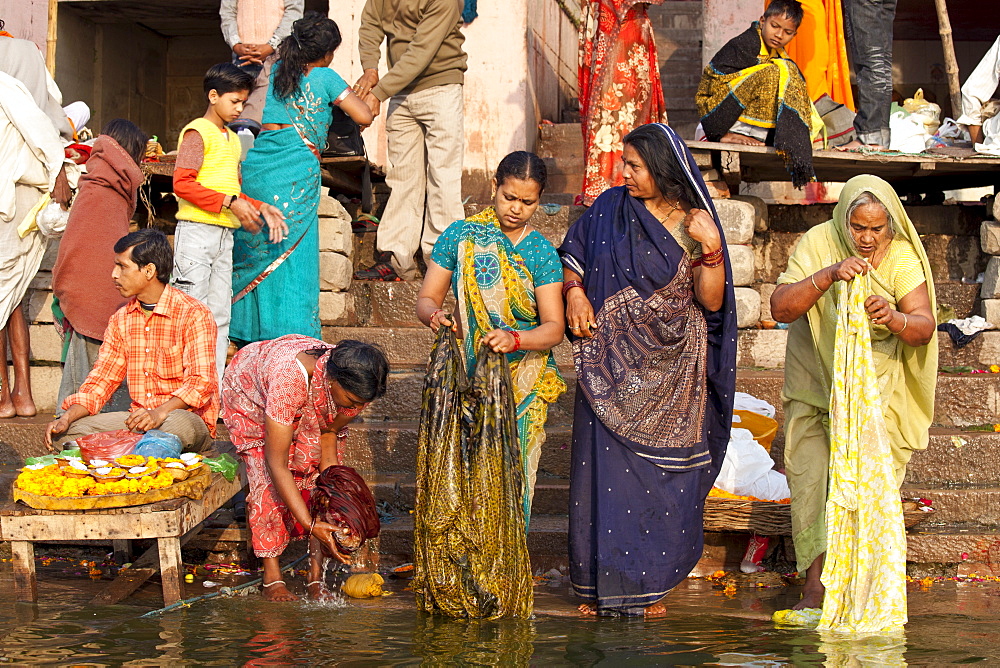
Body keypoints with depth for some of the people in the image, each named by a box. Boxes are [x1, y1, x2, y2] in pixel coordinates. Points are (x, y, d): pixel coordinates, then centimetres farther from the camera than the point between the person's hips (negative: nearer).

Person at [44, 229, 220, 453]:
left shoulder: (193, 315, -8)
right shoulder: (121, 319, 13)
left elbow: (201, 383, -18)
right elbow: (102, 379, 11)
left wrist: (160, 412, -35)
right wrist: (67, 417, -7)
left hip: (191, 420, -5)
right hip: (139, 418, 6)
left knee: (178, 425, -41)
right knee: (65, 432, -15)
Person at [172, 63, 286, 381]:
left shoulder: (232, 139, 19)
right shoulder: (197, 133, -7)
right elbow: (182, 184, -18)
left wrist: (261, 208, 8)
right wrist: (229, 202, -20)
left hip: (225, 235, 9)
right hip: (196, 231, -9)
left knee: (220, 315, 8)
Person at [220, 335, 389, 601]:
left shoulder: (356, 388, -31)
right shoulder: (288, 380, -47)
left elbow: (327, 436, -15)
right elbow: (276, 464, -42)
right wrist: (310, 525, -44)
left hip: (309, 409, 4)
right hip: (250, 395, -4)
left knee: (314, 472, -10)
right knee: (267, 481, -16)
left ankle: (316, 576, -8)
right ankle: (272, 578, -9)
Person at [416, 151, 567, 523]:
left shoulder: (542, 253, 0)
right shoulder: (460, 237, 1)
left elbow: (553, 327, -8)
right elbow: (426, 299, 3)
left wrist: (515, 339, -29)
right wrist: (435, 315, -22)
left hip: (522, 382, 0)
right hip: (463, 377, 0)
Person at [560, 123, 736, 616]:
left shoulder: (695, 223, 0)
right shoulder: (610, 209, 3)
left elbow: (711, 302, -5)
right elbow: (572, 255, 15)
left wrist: (710, 249, -18)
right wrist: (574, 290, -4)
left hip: (670, 369, 0)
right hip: (613, 364, 1)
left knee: (663, 475, 3)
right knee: (606, 467, -1)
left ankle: (650, 584, 15)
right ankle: (604, 583, 8)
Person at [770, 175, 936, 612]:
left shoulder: (903, 256, -8)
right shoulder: (818, 244, -10)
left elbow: (924, 327, -15)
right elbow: (781, 307, -18)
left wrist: (894, 319, -38)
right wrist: (827, 275, -32)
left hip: (878, 389, 0)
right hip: (815, 384, 0)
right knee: (811, 481, -7)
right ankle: (814, 586, -1)